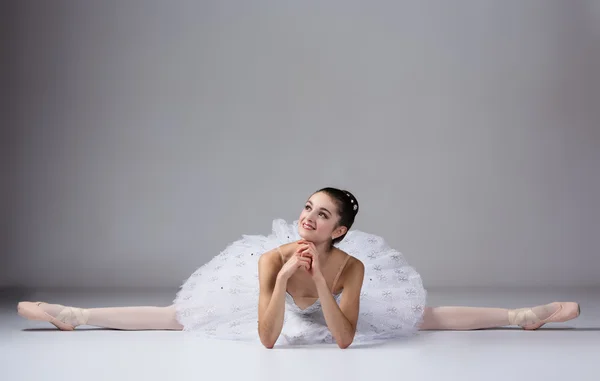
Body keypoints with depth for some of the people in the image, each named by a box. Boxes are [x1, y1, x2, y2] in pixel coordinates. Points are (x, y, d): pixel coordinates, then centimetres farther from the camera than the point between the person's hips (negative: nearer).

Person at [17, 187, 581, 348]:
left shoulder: (352, 265, -35)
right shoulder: (273, 258, -36)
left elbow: (345, 338, -38)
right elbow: (267, 338, -37)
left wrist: (320, 282, -47)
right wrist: (285, 280, -49)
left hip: (335, 318, 0)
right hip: (280, 315, 0)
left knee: (421, 316, 1)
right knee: (181, 316, 0)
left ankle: (524, 314, 13)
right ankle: (73, 315, 9)